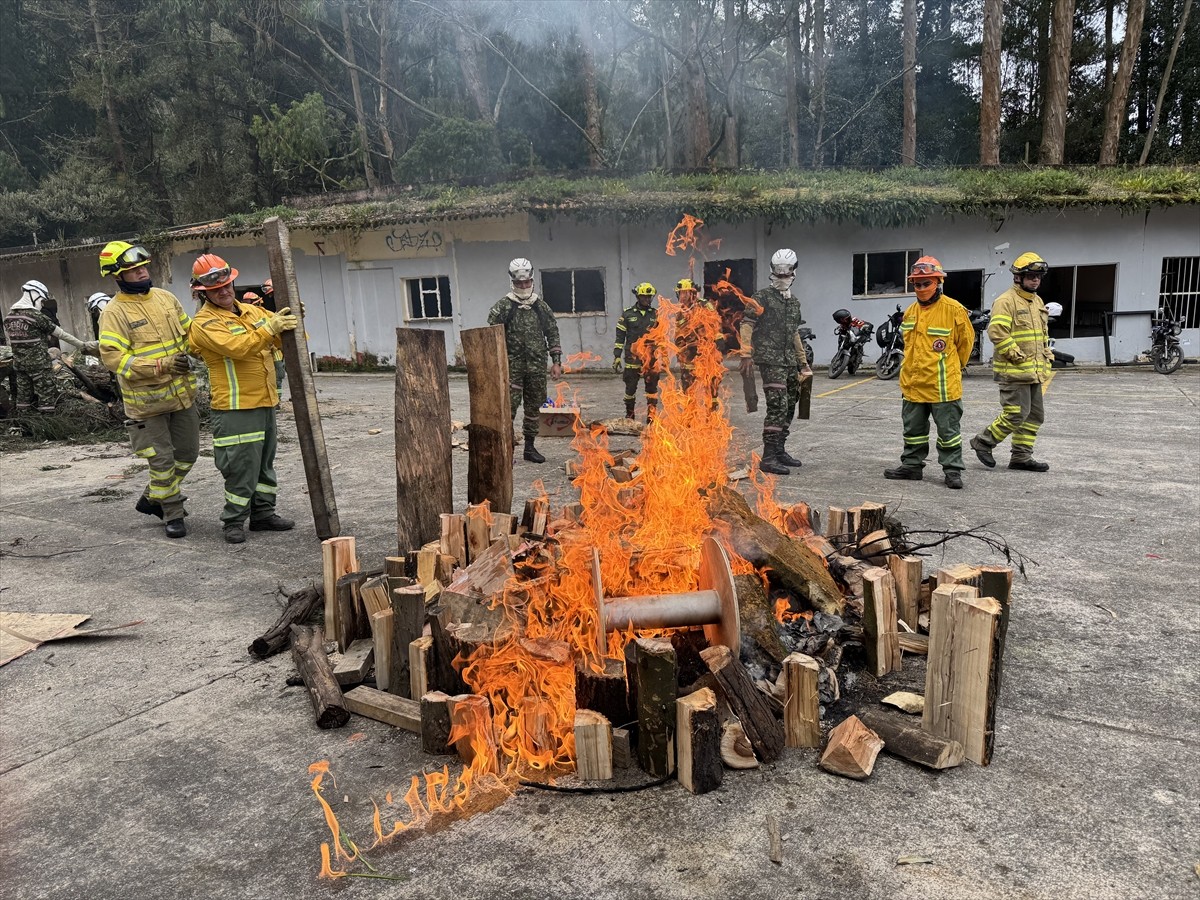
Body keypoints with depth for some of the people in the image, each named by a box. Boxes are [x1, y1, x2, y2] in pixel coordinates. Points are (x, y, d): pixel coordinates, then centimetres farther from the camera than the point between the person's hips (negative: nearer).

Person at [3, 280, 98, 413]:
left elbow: (10, 340, 15)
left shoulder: (9, 316, 8)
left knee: (24, 395, 13)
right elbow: (62, 334, -9)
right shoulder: (37, 316, -14)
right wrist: (83, 345, -1)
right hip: (38, 363, -7)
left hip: (18, 363, 7)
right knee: (47, 397, -3)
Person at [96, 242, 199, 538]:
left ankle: (152, 499, 35)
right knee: (162, 460, 1)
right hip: (147, 401, -6)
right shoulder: (114, 313, -12)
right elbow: (112, 357, -20)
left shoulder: (165, 297, 6)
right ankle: (173, 514, 18)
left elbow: (188, 332, 18)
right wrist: (160, 365, -26)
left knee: (187, 454, 15)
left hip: (182, 394, 6)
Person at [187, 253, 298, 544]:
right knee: (241, 467, -4)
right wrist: (269, 329, -29)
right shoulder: (204, 323, -9)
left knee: (265, 463, 16)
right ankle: (233, 521, 10)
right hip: (236, 408, -7)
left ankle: (263, 514, 28)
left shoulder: (251, 310, 14)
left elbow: (278, 333, 9)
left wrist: (291, 321, -12)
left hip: (265, 402, 8)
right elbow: (236, 347, -24)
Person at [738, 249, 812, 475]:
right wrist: (746, 354, -19)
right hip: (770, 361, -8)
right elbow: (746, 325, -9)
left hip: (790, 363, 8)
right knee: (778, 407, -16)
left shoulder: (794, 303, 19)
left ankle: (780, 450, 22)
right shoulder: (762, 297, -3)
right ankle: (768, 457, -15)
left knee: (789, 408, 10)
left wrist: (803, 361, 26)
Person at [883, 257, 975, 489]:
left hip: (943, 385, -6)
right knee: (913, 430, 14)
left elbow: (966, 341, 3)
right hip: (913, 383, 6)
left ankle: (953, 471, 11)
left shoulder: (954, 309, -9)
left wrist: (952, 367, 12)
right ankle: (911, 465, 26)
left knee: (948, 430, 3)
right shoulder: (910, 312, 9)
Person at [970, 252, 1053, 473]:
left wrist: (1047, 354, 18)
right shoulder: (1006, 301, -13)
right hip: (1014, 371, -10)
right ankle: (983, 441, 7)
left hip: (1034, 371, 10)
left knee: (1034, 415, 11)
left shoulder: (1037, 301, 18)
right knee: (1016, 414, -10)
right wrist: (1016, 355, -21)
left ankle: (1021, 457, 18)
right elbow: (996, 331, -24)